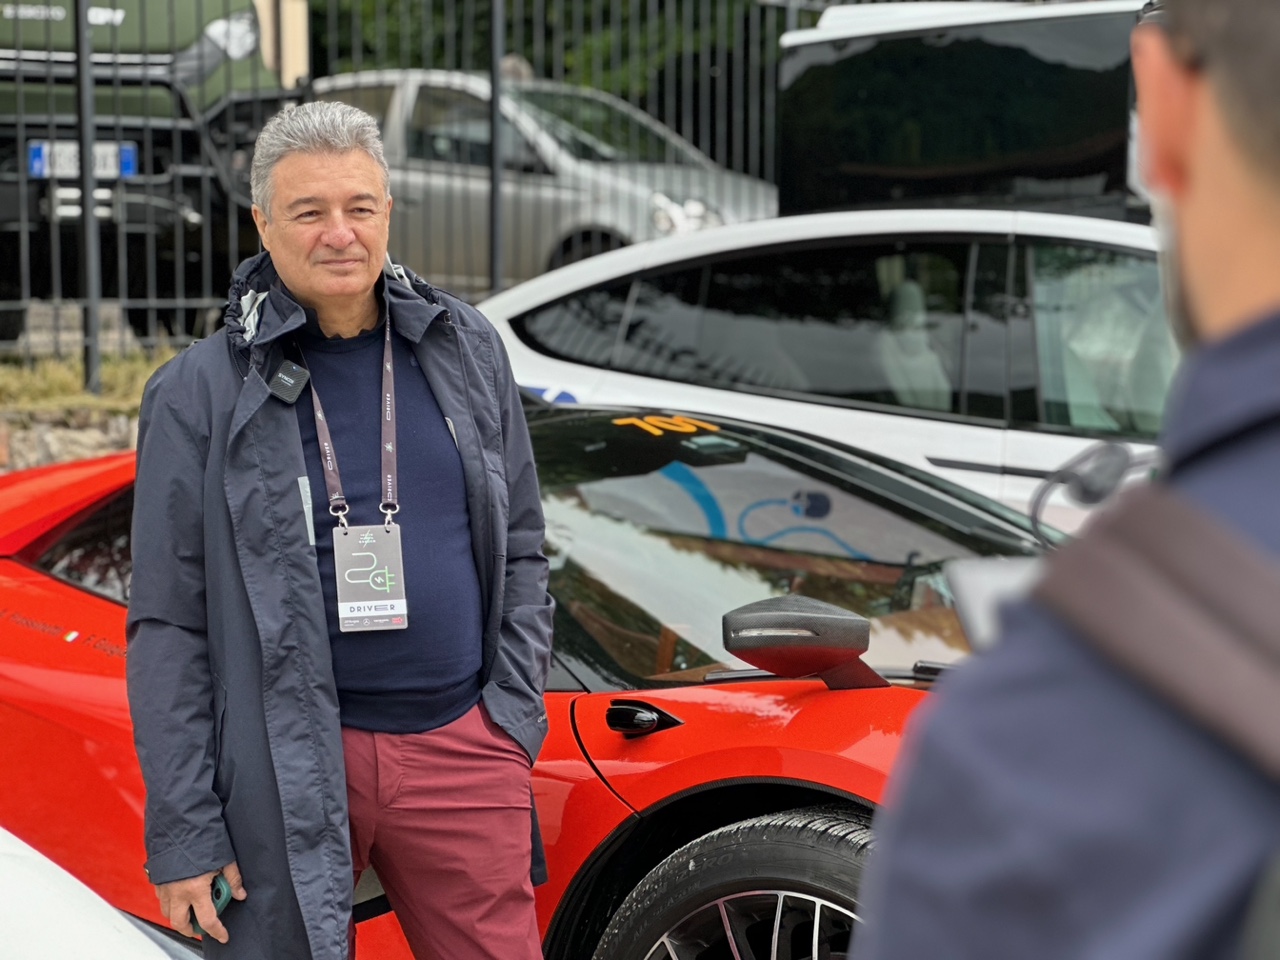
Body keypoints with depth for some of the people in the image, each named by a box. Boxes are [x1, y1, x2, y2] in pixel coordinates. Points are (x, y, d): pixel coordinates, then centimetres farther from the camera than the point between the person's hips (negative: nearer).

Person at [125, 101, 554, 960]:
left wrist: (515, 708, 6)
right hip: (286, 769, -2)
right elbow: (167, 629, -3)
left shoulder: (467, 350, 9)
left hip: (460, 746, 3)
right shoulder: (200, 394, -2)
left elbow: (522, 549, 17)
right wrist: (183, 834, -7)